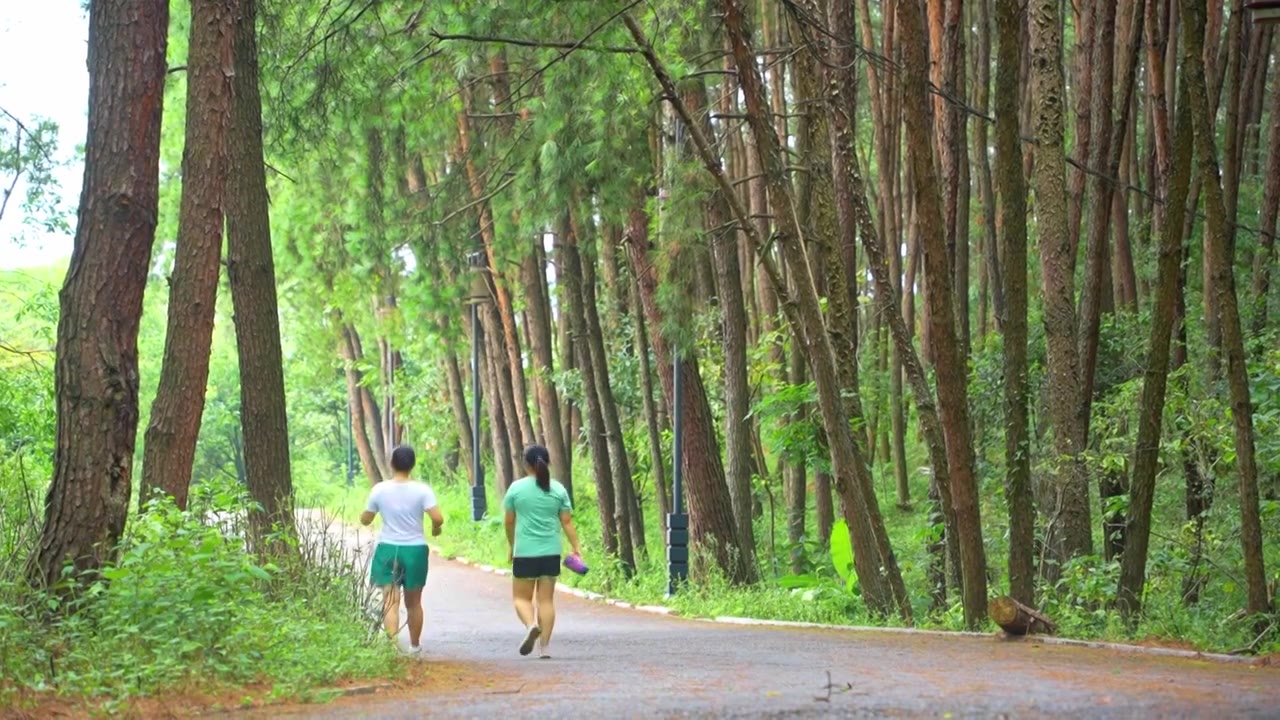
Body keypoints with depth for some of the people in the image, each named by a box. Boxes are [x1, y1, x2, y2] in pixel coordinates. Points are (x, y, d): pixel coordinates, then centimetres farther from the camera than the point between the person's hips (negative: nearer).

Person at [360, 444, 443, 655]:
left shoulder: (380, 489, -4)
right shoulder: (422, 490, -8)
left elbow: (365, 519, 5)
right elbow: (438, 518, -18)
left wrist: (371, 508, 25)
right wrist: (436, 529, 4)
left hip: (388, 549, 0)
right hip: (415, 550, 0)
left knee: (390, 601, -5)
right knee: (413, 602, 17)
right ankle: (415, 644, 31)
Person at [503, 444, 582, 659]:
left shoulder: (517, 488, -3)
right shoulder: (558, 489, 3)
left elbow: (509, 522, 4)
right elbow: (567, 522, 1)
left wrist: (512, 547, 17)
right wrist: (576, 547, 5)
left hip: (525, 552, -2)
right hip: (551, 552, 2)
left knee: (521, 596, 8)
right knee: (546, 599, 6)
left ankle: (531, 625, -21)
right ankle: (545, 646, 3)